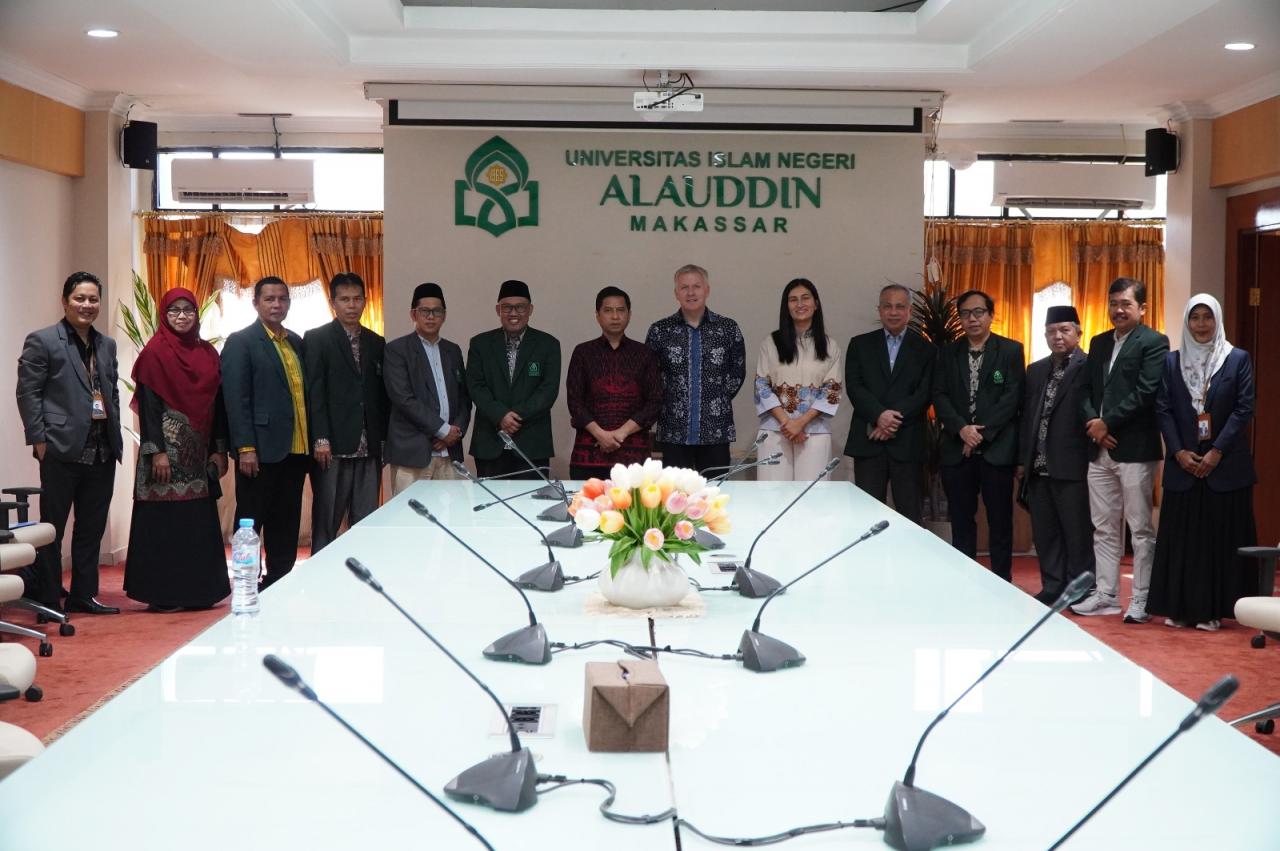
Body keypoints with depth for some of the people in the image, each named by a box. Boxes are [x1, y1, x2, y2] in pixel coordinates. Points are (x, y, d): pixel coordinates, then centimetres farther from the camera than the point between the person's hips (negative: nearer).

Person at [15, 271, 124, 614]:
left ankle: (83, 595, 20)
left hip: (102, 451, 6)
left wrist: (116, 437, 9)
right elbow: (28, 392, -6)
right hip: (62, 449, -6)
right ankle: (47, 599, 11)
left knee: (92, 528, 11)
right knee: (52, 528, 3)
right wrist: (39, 439, -12)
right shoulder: (42, 341, -3)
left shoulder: (107, 345, 15)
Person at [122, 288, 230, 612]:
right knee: (165, 518, -3)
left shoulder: (208, 353, 12)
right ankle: (162, 594, 3)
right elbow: (147, 405, -9)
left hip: (199, 451, 5)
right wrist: (156, 451, -16)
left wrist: (220, 449, 5)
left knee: (200, 520, 6)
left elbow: (218, 403, 11)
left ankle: (199, 590, 13)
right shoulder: (155, 353, -3)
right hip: (168, 447, -5)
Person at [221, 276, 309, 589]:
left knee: (286, 527, 10)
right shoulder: (241, 342, -4)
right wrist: (245, 448, -16)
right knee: (251, 524, 2)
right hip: (261, 451, -6)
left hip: (295, 450, 6)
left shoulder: (296, 342, 16)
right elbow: (236, 398, -10)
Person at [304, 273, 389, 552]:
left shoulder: (377, 343, 15)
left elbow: (382, 394, 15)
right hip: (334, 446, -4)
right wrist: (320, 439, -13)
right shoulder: (317, 339, 1)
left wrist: (384, 438, 7)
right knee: (326, 522, 0)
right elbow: (314, 392, -5)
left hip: (369, 448, 4)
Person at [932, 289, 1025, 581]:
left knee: (1000, 520, 2)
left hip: (997, 447, -3)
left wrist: (982, 432, -13)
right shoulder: (948, 353, 11)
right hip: (957, 448, 3)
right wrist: (962, 429, -12)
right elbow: (940, 396, 3)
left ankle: (1002, 581, 10)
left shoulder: (1011, 350, 3)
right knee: (961, 519, 6)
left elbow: (1013, 396, -6)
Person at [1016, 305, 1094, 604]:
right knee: (1045, 532, 10)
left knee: (1078, 532, 0)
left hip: (1072, 465, -7)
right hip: (1039, 466, 7)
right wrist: (1022, 459, 12)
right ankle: (1053, 588, 18)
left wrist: (1091, 459, -14)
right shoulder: (1036, 370, 17)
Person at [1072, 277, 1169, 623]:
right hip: (1099, 449, 7)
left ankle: (1141, 599, 5)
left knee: (1140, 528, 0)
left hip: (1135, 449, -7)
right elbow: (1086, 390, 12)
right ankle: (1106, 594, 18)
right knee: (1104, 527, 11)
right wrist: (1093, 423, -5)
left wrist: (1107, 422, -15)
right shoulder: (1099, 343, 17)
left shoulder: (1154, 343, -5)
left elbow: (1145, 393, -15)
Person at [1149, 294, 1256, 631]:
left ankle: (1213, 609, 5)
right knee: (1181, 536, 3)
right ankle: (1181, 607, 9)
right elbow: (1163, 408, 3)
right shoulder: (1172, 361, 8)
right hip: (1182, 464, 2)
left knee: (1221, 536, 0)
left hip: (1225, 464, -2)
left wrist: (1217, 452, -12)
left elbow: (1244, 409, -4)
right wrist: (1179, 452, -9)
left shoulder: (1238, 359, 2)